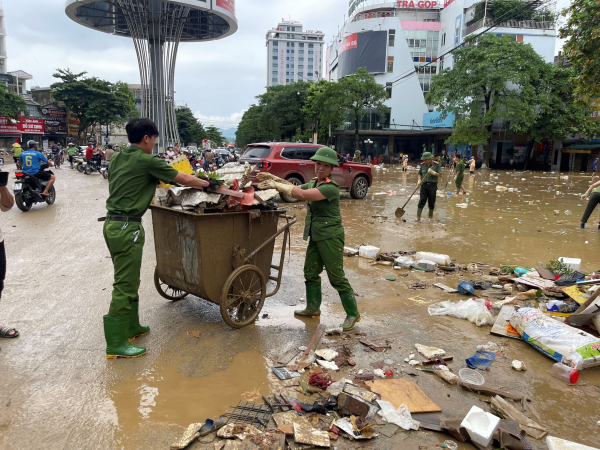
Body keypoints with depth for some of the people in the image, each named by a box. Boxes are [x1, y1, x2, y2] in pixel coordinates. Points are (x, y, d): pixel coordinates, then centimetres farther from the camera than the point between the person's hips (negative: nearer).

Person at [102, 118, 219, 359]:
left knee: (128, 280, 19)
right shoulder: (147, 161, -12)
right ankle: (116, 344, 4)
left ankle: (131, 326, 31)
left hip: (112, 224, 9)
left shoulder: (117, 158, 12)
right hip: (127, 227, -9)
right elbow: (184, 179, -7)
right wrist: (208, 183, 9)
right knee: (125, 285, -3)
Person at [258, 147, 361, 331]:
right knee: (310, 272, 16)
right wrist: (274, 178, -4)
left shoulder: (331, 188, -20)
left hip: (330, 237, -9)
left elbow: (302, 194, -28)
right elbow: (295, 188, 8)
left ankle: (353, 314, 12)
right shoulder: (314, 183, 10)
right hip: (316, 236, 9)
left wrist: (276, 185, -22)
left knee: (336, 277, -2)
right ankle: (313, 308, 33)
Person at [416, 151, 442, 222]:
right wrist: (419, 180, -1)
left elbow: (440, 175, -5)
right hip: (424, 185, 1)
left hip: (433, 185, -1)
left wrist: (433, 172, -20)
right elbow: (420, 174, 16)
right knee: (422, 201, -6)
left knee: (431, 202, 6)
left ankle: (430, 216, 21)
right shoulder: (422, 165, 5)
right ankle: (418, 218, -8)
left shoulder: (436, 165, -2)